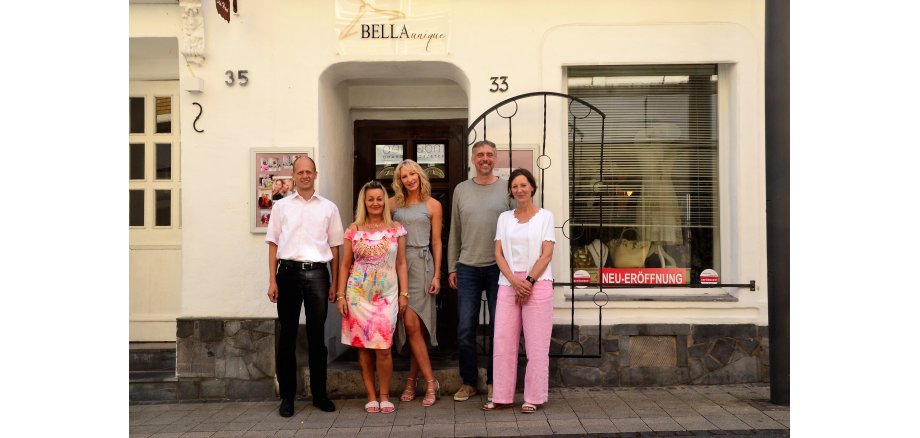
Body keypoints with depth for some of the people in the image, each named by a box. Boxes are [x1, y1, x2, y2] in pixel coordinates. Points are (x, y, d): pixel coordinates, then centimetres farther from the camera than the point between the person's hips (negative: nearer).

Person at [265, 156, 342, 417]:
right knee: (287, 334, 4)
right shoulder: (281, 206, 10)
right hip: (289, 271, 0)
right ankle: (287, 396, 14)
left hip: (317, 273, 0)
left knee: (317, 335, 6)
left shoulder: (329, 208, 10)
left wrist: (334, 283, 5)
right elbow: (273, 244, 7)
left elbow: (334, 248, 10)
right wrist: (272, 281, -1)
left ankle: (319, 393, 17)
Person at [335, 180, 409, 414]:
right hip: (358, 294, 1)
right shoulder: (354, 230, 5)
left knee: (383, 348, -5)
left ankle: (385, 396, 11)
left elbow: (401, 263, 7)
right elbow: (345, 265, 7)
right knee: (363, 347, 5)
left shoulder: (396, 229, 5)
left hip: (386, 295, -1)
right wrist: (340, 295, 1)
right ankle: (371, 397, 16)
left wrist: (404, 294, 2)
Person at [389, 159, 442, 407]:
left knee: (413, 324, -8)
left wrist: (437, 275, 0)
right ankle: (430, 382, 6)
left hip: (421, 263, -2)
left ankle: (412, 380, 5)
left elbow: (436, 242, 6)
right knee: (410, 325, -1)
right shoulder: (394, 203, 12)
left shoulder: (432, 205, 7)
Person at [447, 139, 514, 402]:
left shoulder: (507, 189, 3)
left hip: (499, 267, -1)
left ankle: (493, 382, 20)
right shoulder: (461, 190, 9)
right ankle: (468, 382, 18)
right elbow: (454, 232, 11)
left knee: (498, 328, 6)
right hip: (467, 269, 2)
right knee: (465, 329, 3)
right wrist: (451, 267, 8)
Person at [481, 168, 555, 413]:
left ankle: (534, 398, 11)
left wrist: (529, 281, -13)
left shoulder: (545, 216, 4)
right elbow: (498, 254, 5)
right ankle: (502, 397, 13)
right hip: (508, 284, 3)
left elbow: (547, 254, -3)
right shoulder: (504, 218, 12)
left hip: (537, 284, -3)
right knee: (503, 341, 3)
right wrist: (515, 281, -9)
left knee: (536, 344, 0)